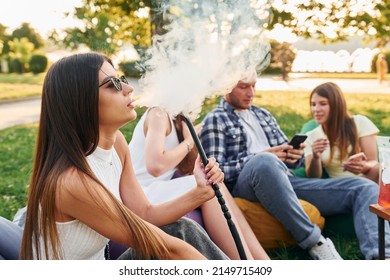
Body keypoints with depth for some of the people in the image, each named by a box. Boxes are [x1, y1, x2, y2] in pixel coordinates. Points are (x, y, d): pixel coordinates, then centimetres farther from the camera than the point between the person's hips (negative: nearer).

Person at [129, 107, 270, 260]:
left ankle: (262, 261, -19)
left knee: (213, 186, -12)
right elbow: (156, 165, -25)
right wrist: (189, 141, -12)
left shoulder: (178, 121, 17)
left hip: (158, 193, 8)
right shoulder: (158, 114, -10)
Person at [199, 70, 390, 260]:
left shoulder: (263, 115, 27)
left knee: (366, 187, -10)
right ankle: (315, 243, -29)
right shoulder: (215, 120, 7)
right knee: (264, 162, -41)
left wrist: (295, 156, 2)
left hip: (285, 181, 7)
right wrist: (259, 157, -14)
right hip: (244, 187, -6)